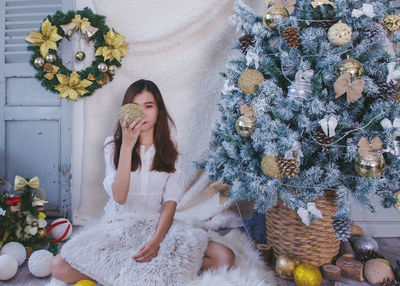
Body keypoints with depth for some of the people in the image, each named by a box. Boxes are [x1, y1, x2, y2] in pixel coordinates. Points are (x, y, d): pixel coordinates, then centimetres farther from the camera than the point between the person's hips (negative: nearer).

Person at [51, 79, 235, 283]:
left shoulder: (170, 151, 3)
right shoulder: (113, 145, 1)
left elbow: (171, 201, -7)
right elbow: (119, 197, -14)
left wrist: (157, 239, -26)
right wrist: (127, 146, -20)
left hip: (159, 227, 0)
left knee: (226, 258, -20)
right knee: (59, 267, -24)